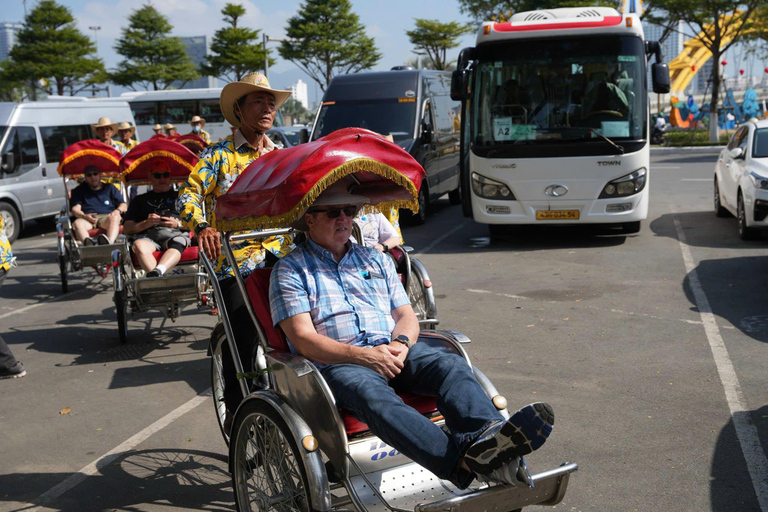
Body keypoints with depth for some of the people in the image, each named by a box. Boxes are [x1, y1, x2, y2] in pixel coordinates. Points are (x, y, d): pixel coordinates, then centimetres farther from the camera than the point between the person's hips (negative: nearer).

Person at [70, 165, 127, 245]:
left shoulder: (110, 188, 27)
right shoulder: (79, 190, 27)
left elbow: (123, 205, 19)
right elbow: (75, 209, 12)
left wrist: (118, 210, -7)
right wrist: (84, 216, -11)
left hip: (107, 218, 0)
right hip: (86, 219, 0)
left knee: (115, 217, -36)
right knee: (78, 223, -35)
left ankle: (109, 242, -64)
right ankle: (87, 242, -66)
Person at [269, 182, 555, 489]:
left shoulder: (376, 260, 26)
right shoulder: (290, 270, 9)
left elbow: (407, 316, 19)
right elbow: (304, 339, -3)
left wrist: (400, 343, -7)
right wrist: (363, 355, -17)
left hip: (394, 352, 5)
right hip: (337, 363, -5)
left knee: (452, 366, -26)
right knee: (372, 394, -38)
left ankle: (488, 435, -56)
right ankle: (462, 461, -62)